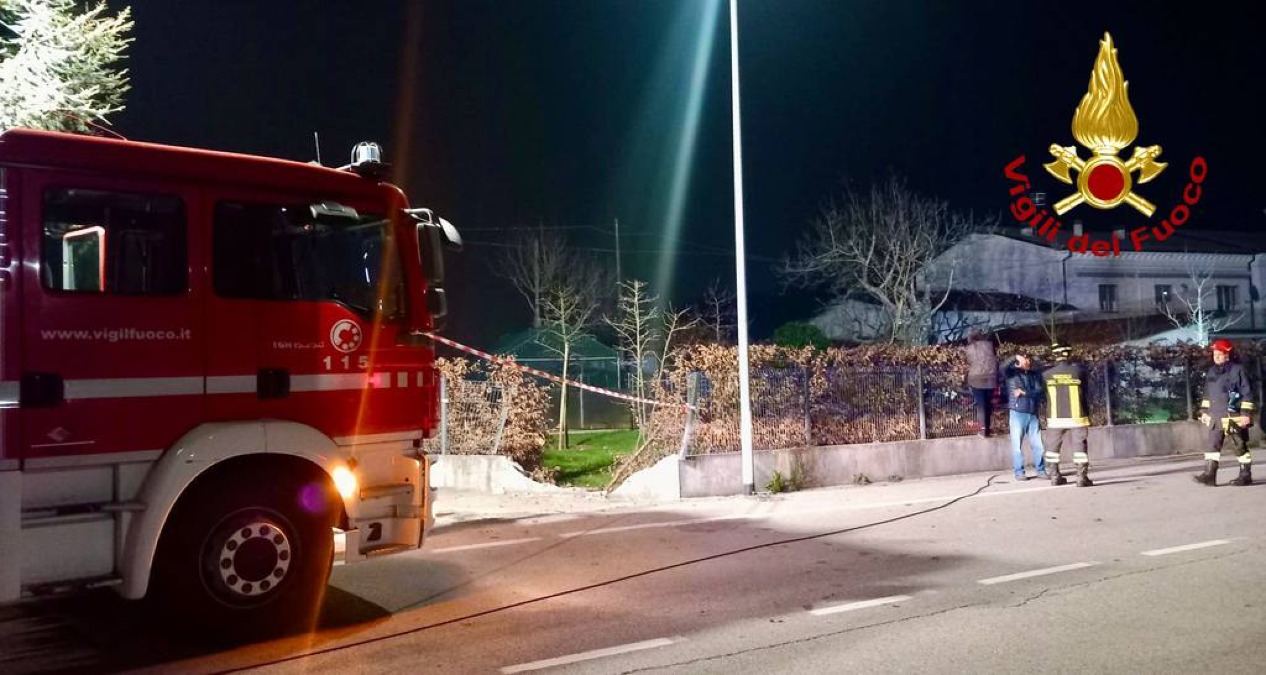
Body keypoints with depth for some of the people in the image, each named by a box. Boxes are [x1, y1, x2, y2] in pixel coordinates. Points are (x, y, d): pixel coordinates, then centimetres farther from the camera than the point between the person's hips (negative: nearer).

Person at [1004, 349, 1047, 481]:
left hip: (1033, 414, 3)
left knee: (1038, 444, 5)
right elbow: (1003, 368, -21)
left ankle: (1041, 470, 16)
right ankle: (1019, 472, 8)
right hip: (1017, 413, -3)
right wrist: (1016, 357, -20)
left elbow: (1041, 392, -3)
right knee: (1017, 444, 1)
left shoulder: (1035, 375, 9)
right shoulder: (1012, 372, 1)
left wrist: (1024, 392, -13)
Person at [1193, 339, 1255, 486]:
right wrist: (1204, 411, 16)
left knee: (1240, 446, 4)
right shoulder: (1212, 372, 12)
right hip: (1216, 416, 6)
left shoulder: (1237, 370, -8)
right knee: (1213, 445, -2)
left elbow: (1247, 393, -9)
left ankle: (1246, 476, 14)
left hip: (1234, 417, -6)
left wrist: (1246, 413, -13)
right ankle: (1209, 475, -5)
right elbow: (1207, 394, 20)